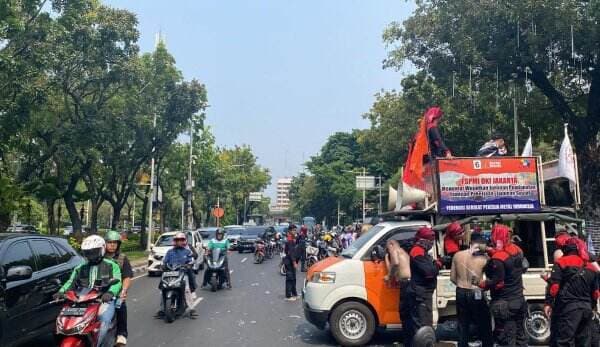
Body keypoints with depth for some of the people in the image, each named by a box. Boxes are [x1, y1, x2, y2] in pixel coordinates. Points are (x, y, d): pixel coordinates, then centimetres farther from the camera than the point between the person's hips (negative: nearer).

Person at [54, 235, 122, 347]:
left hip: (104, 300, -4)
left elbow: (117, 281, -8)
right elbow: (71, 282, 13)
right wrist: (61, 292, -9)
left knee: (104, 319, -30)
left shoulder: (111, 265, 5)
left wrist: (110, 293, -29)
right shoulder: (80, 268, 21)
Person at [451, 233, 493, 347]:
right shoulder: (483, 258, -14)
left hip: (460, 293, 4)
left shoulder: (457, 255, -3)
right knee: (484, 327, 12)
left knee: (463, 326, 14)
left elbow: (452, 278, 4)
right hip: (476, 295, -4)